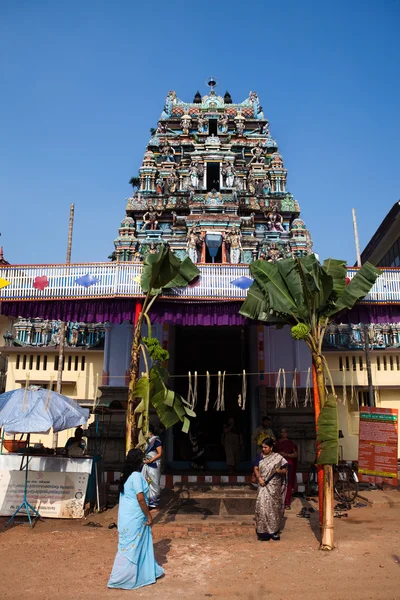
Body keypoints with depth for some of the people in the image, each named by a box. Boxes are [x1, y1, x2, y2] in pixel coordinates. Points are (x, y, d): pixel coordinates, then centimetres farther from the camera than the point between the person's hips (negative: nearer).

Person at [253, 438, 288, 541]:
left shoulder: (278, 458, -1)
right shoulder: (260, 456, 8)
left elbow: (285, 470, 1)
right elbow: (256, 468, 7)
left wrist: (280, 471, -20)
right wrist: (259, 478, -9)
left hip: (274, 486, -2)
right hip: (263, 486, 2)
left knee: (273, 507, 0)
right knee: (262, 506, -6)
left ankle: (274, 532, 12)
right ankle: (263, 532, 1)